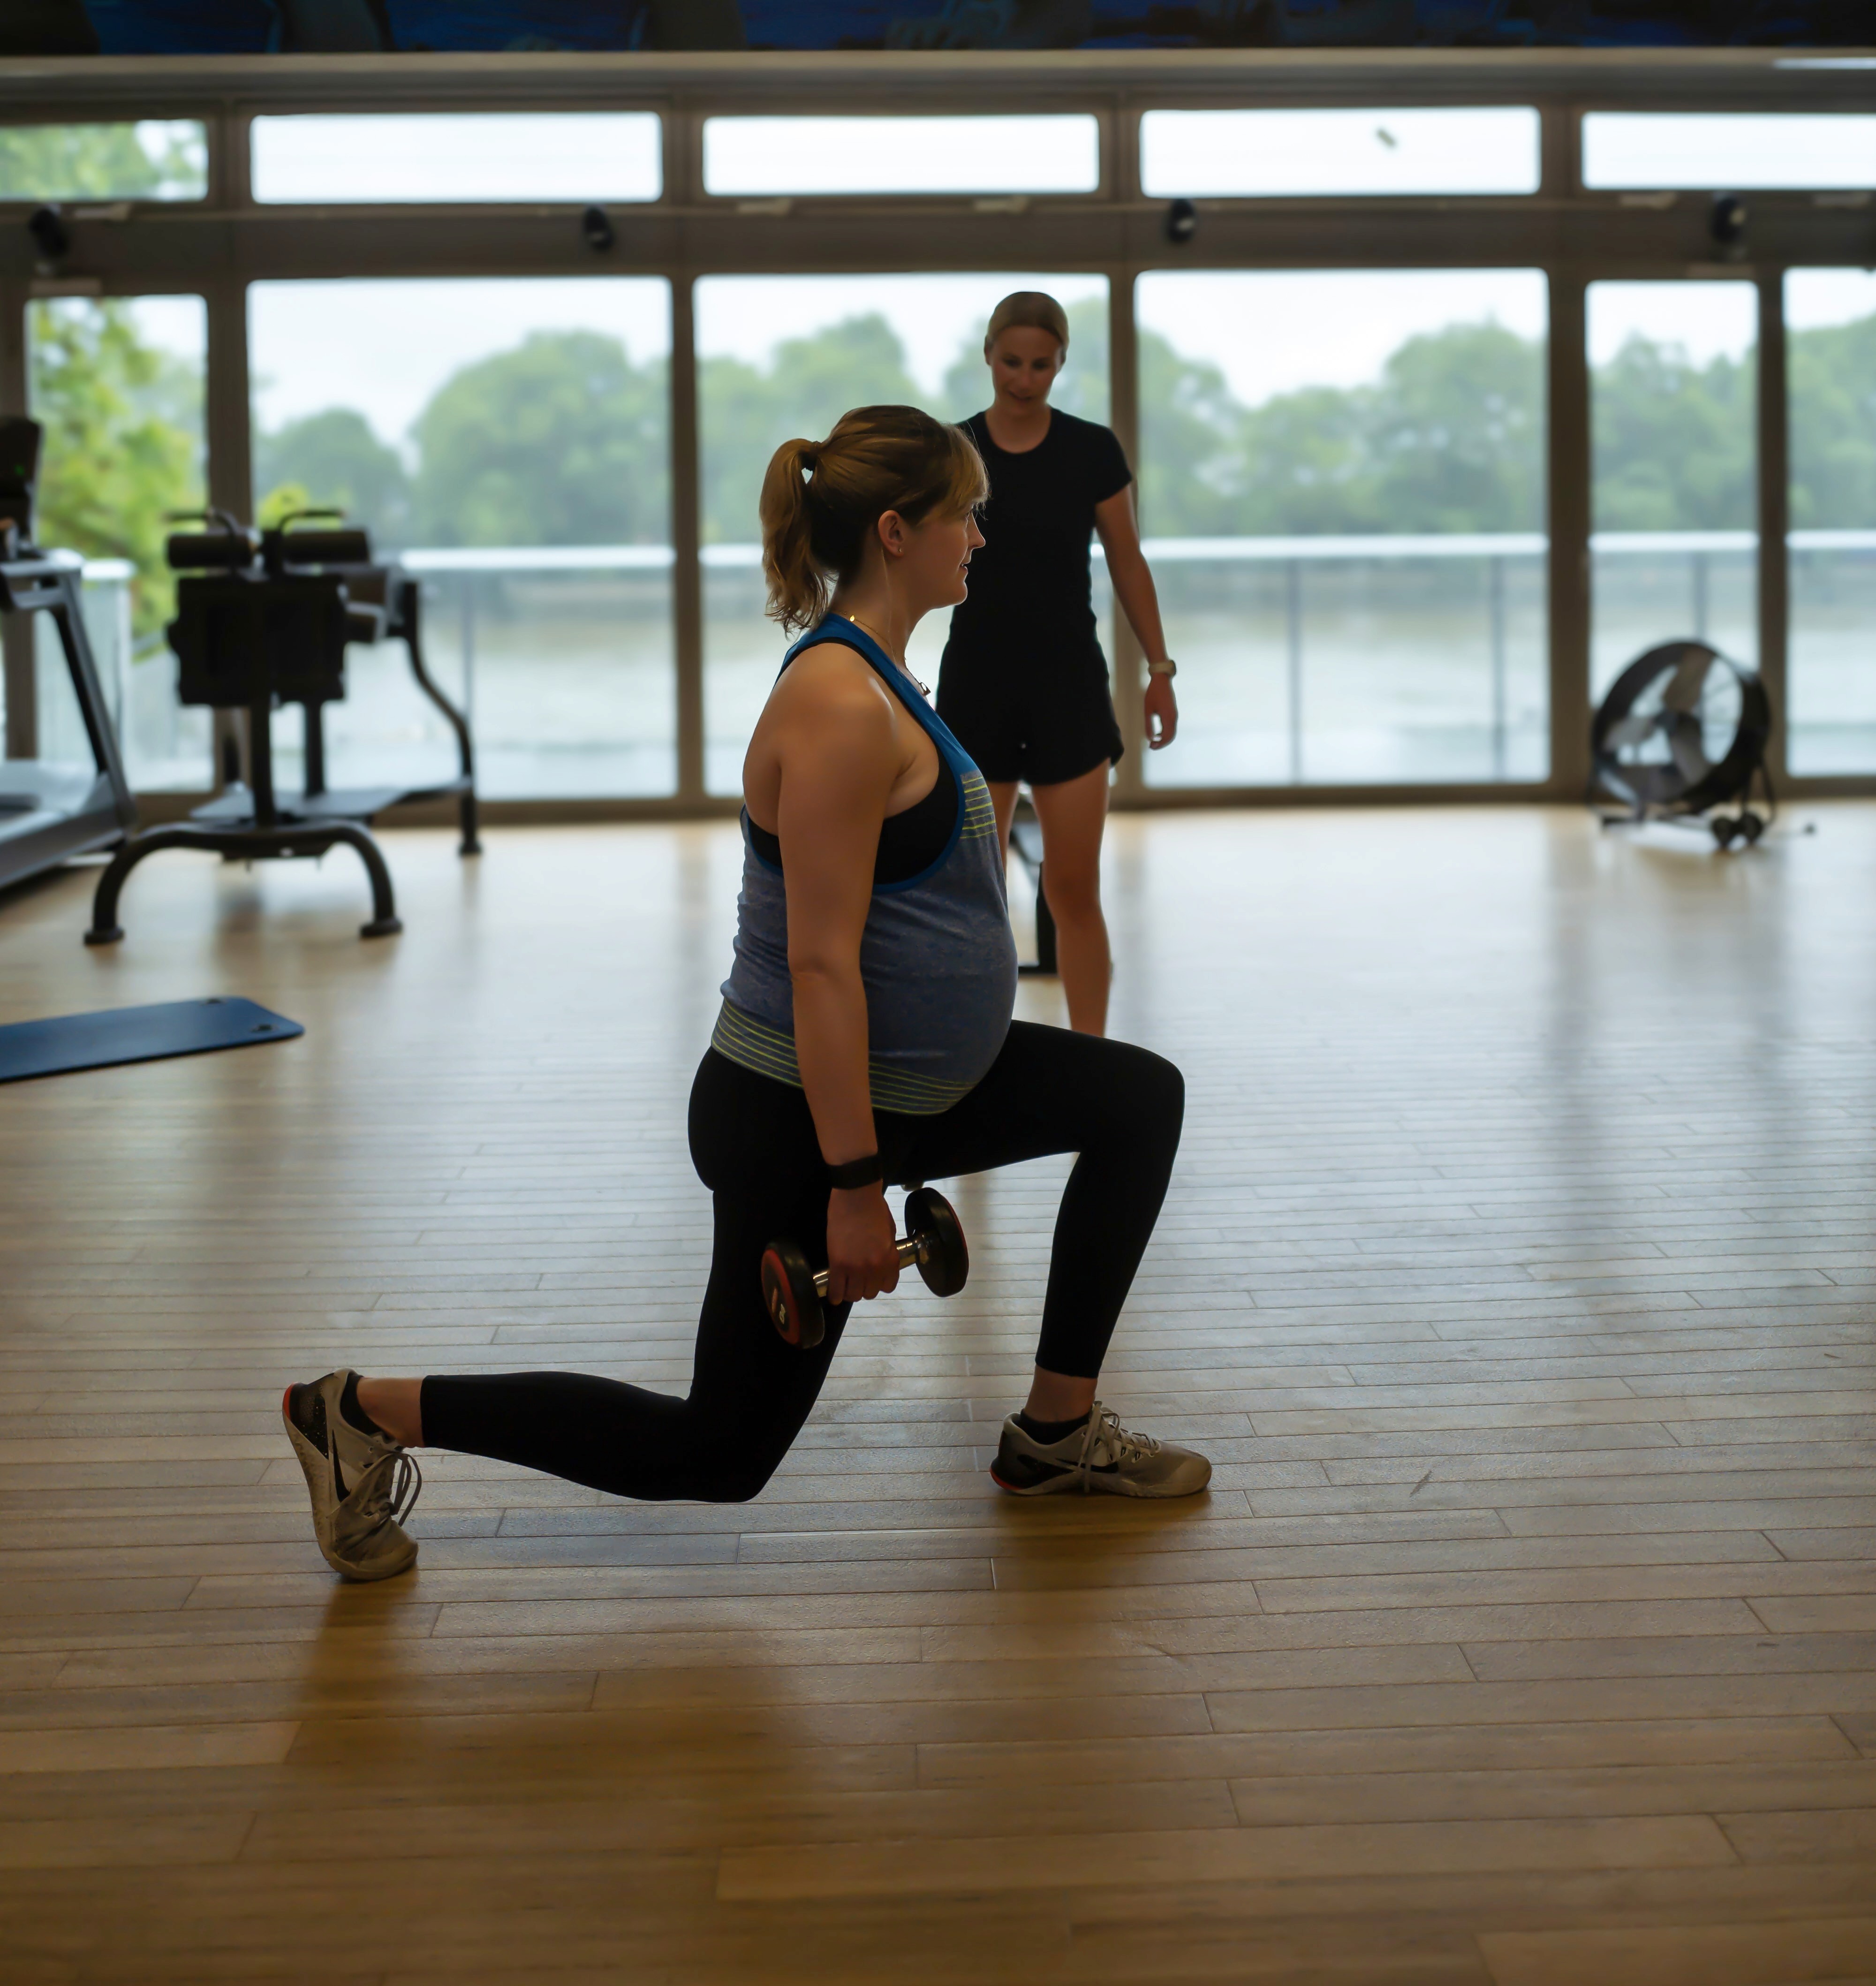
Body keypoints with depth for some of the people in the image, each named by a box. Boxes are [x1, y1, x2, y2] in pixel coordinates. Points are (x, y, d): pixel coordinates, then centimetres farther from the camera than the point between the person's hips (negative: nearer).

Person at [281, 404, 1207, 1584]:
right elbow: (820, 964, -26)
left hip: (897, 1085, 10)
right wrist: (854, 1186, -25)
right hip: (801, 1117, -10)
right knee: (719, 1452, 2)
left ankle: (1059, 1436, 20)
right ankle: (367, 1413, 8)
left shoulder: (874, 677, 8)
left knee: (1141, 1100, 15)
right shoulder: (841, 708, -24)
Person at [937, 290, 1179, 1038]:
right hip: (976, 682, 1)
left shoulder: (1092, 450, -2)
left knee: (1075, 890, -3)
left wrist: (1160, 669, 3)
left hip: (1068, 681, -1)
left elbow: (1127, 563, 5)